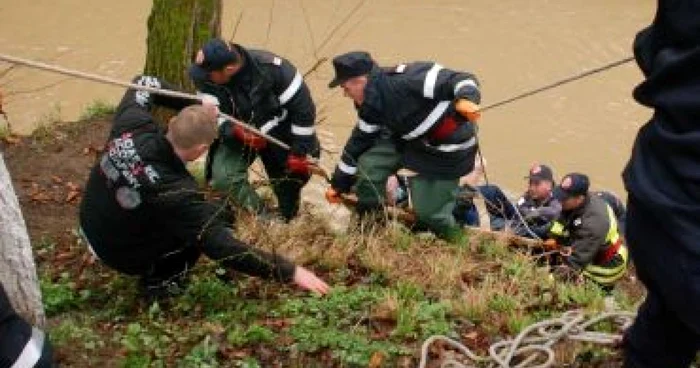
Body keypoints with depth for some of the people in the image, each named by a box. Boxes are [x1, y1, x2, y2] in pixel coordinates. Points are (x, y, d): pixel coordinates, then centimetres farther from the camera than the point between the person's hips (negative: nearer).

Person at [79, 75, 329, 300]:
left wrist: (194, 103, -9)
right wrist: (289, 272, -32)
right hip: (122, 254, -6)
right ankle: (159, 281, 6)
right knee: (216, 217, -4)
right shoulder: (174, 193, -36)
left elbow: (145, 83, 0)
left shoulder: (131, 127, -22)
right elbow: (223, 249, -35)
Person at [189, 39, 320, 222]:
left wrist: (299, 153, -21)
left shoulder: (271, 68, -32)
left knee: (290, 182, 7)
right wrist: (237, 132, -38)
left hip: (279, 133, -2)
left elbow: (303, 107, -25)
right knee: (222, 176, -22)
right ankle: (263, 218, -7)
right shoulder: (207, 81, -23)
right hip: (237, 135, 2)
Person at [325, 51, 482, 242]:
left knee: (429, 213, -4)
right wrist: (339, 184, 16)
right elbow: (359, 141, 9)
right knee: (367, 168, -5)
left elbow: (460, 80, -32)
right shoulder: (371, 106, -4)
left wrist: (465, 99, -56)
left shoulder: (408, 80, -32)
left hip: (447, 151, -8)